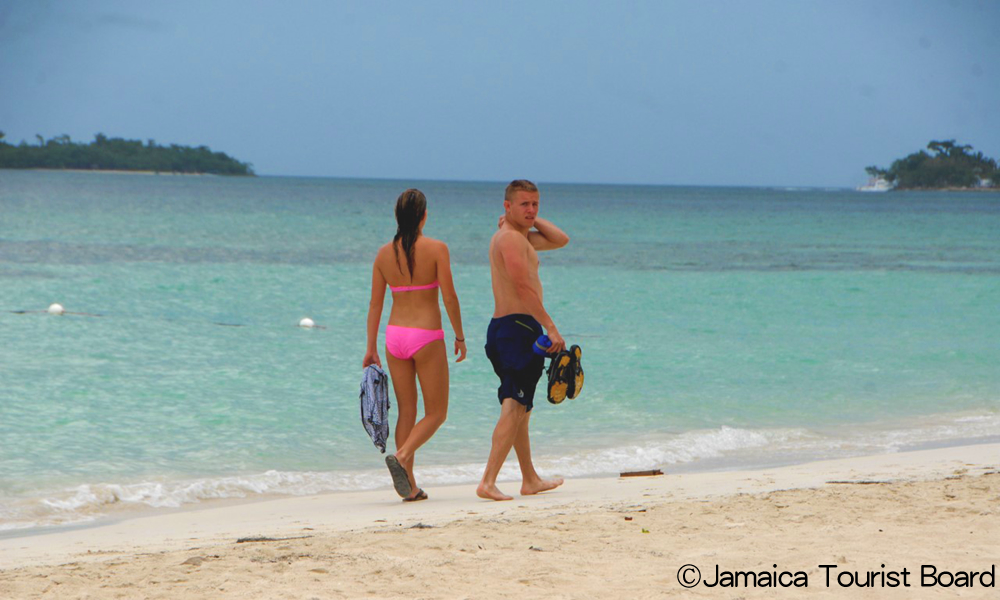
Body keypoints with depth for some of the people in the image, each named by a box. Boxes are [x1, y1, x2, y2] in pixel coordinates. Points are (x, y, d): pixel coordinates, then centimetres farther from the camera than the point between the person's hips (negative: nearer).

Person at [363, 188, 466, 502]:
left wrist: (371, 348, 10)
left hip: (395, 335, 4)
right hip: (427, 336, -4)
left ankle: (410, 487, 8)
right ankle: (401, 456, -19)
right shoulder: (436, 249, -9)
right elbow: (449, 297, -11)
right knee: (436, 413, 7)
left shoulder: (384, 253, 3)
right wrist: (460, 337, 2)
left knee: (407, 412, 12)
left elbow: (375, 303, 5)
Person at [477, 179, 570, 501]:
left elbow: (561, 240, 25)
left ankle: (530, 480, 30)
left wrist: (533, 220, 13)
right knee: (514, 408, -14)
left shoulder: (519, 236, 19)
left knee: (519, 408, 19)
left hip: (504, 329, 11)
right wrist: (550, 326, -26)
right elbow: (523, 286, -23)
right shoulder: (510, 238, -13)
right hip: (519, 326, -11)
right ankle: (488, 482, -21)